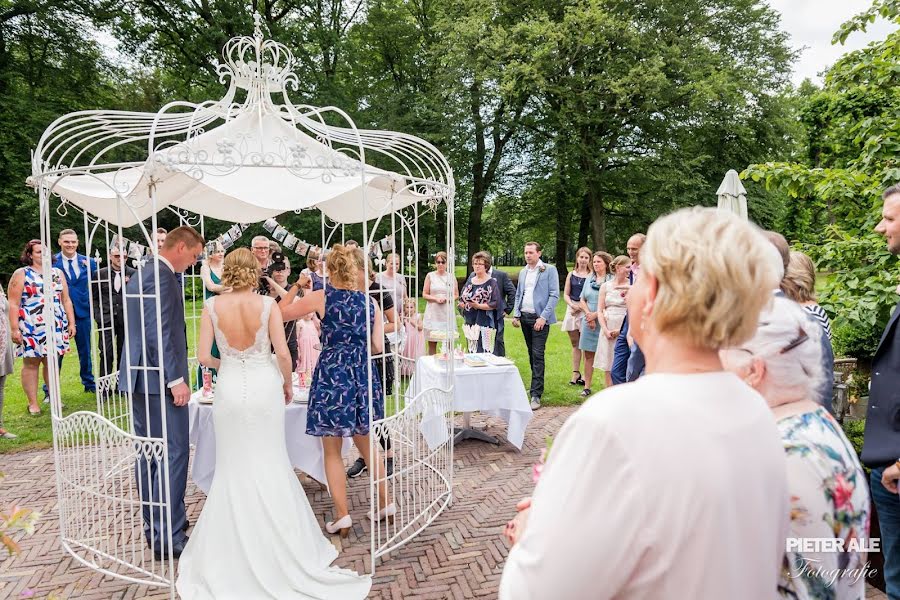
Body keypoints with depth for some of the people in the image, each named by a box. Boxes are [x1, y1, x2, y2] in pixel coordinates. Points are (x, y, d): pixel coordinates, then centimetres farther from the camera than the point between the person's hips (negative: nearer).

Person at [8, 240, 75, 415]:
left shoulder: (57, 273, 13)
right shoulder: (21, 274, 0)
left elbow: (66, 300, 14)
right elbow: (13, 304, -5)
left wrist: (71, 323, 8)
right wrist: (14, 329, -11)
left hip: (55, 327, 3)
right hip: (30, 328, -3)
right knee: (31, 362, 1)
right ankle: (33, 403, 7)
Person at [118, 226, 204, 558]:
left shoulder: (140, 275, 16)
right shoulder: (162, 278, -16)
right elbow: (160, 334, -22)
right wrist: (177, 380, -20)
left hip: (138, 377, 11)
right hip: (160, 380, -11)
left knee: (149, 454, 15)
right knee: (174, 453, -5)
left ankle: (153, 525, 26)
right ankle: (168, 536, -1)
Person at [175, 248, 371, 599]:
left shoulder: (213, 306, -5)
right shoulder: (267, 305, -9)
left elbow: (203, 356, -6)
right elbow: (282, 353, -12)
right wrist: (287, 384, 5)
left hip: (230, 388, 1)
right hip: (264, 387, -1)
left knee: (233, 467, 14)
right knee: (270, 464, 13)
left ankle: (233, 547, 25)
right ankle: (277, 541, 23)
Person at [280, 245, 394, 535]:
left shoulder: (320, 298, -5)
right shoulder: (370, 302, 4)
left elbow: (282, 313, 3)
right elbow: (378, 347, 3)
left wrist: (294, 288, 17)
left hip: (331, 374, -3)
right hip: (363, 375, 4)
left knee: (332, 451, 9)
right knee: (366, 444, 20)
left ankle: (342, 516, 11)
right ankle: (386, 503, 27)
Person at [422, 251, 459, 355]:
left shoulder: (451, 277, 7)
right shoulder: (430, 276, 4)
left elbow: (456, 295, 12)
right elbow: (424, 294, 4)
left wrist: (447, 299, -7)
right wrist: (436, 299, -12)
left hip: (447, 313, 1)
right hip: (433, 313, -1)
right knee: (432, 343, 0)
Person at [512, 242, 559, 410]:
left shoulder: (549, 270, -4)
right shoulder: (523, 272, 14)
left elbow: (554, 295, -9)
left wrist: (543, 317, -16)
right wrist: (516, 315, 6)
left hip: (539, 318, -6)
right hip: (524, 317, 6)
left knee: (537, 355, -10)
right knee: (531, 353, 13)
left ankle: (536, 394, -10)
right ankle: (538, 383, 27)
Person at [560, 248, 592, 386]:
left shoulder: (592, 275, -3)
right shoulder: (571, 274, 11)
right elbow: (566, 294, 10)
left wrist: (580, 306, -12)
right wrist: (573, 305, -8)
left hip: (586, 311, -4)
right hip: (572, 310, 5)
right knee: (575, 344, 10)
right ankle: (575, 373, 18)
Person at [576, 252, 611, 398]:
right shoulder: (589, 279, 14)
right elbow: (582, 300, 13)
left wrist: (596, 314, -10)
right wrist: (588, 314, -2)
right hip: (589, 321, 5)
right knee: (588, 355, 7)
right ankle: (587, 387, 13)